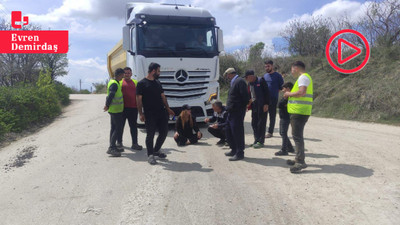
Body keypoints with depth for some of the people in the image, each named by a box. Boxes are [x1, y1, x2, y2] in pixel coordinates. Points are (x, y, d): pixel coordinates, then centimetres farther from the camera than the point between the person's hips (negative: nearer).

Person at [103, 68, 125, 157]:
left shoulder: (112, 82, 14)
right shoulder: (115, 84, -18)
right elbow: (111, 95, -28)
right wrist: (107, 105, -17)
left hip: (113, 110, 10)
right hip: (116, 110, -10)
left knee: (114, 128, 14)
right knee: (118, 129, -8)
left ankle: (112, 147, 21)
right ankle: (112, 148, -8)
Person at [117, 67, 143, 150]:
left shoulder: (135, 82, 13)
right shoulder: (120, 82, 4)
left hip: (133, 108, 2)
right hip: (123, 108, -2)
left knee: (134, 126, 4)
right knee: (121, 125, 9)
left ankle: (134, 144, 10)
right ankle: (119, 142, 23)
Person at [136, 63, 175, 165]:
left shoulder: (157, 82, 16)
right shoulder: (142, 83, -4)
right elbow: (139, 99, -7)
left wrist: (168, 108, 15)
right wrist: (141, 113, -13)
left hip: (161, 112, 7)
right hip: (149, 114, -6)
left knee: (164, 132, 8)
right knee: (150, 134, -1)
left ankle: (156, 150, 28)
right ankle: (150, 155, 12)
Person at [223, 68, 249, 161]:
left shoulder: (240, 81, -12)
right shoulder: (234, 82, 19)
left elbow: (245, 96, -19)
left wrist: (242, 107, -12)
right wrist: (229, 107, 11)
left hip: (237, 112, -10)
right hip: (232, 111, 10)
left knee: (237, 132, -3)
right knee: (229, 131, 17)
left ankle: (239, 153, 7)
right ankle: (234, 150, 29)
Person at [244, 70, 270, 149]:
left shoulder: (260, 80, -9)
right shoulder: (250, 83, 13)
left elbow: (267, 92, -12)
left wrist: (266, 104, -16)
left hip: (262, 106, -8)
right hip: (254, 105, 8)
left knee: (261, 124, -2)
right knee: (254, 123, 9)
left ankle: (260, 141, 5)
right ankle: (256, 140, 19)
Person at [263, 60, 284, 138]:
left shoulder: (277, 76, -3)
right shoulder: (265, 75, 13)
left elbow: (281, 88, -1)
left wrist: (274, 92, -7)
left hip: (273, 99, -5)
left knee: (272, 116, 3)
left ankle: (270, 132, 9)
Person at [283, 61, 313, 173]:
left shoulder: (303, 77, -11)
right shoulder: (304, 77, 21)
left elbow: (302, 92, -25)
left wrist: (289, 94, -12)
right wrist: (290, 95, 18)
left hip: (299, 112, -11)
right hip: (299, 111, 11)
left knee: (297, 136, -10)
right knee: (297, 135, 17)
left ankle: (301, 162, -9)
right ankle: (299, 159, 26)